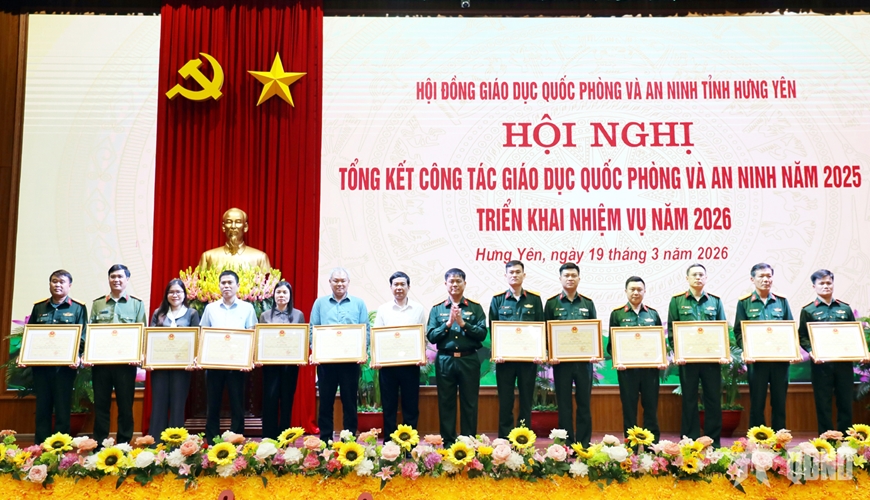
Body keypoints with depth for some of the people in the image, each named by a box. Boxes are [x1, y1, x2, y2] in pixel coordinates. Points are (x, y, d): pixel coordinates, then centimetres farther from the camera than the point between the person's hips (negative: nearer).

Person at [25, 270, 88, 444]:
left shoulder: (78, 308, 2)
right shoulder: (39, 307, 12)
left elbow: (83, 337, -3)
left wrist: (78, 358, -17)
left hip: (65, 365, -3)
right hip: (40, 363, 3)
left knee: (62, 407, 2)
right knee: (42, 406, 7)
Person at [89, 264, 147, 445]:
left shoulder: (137, 304, 5)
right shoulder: (97, 304, 11)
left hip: (126, 362, -2)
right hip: (100, 361, 2)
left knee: (125, 406, 4)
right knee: (101, 405, 7)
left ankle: (124, 445, 12)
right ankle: (99, 445, 15)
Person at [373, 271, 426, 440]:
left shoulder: (418, 309, 5)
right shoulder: (383, 309, 5)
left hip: (411, 363, 0)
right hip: (387, 363, 0)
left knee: (410, 406, 6)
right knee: (389, 406, 7)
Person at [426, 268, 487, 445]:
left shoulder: (475, 308, 5)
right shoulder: (437, 309, 7)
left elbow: (482, 334, -4)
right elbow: (430, 336, -1)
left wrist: (463, 323, -13)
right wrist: (448, 324, -12)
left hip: (469, 361, -1)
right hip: (445, 361, 1)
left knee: (469, 403, 4)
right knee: (446, 404, 6)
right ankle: (448, 443, 15)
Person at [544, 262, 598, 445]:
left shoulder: (588, 303, 9)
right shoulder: (551, 303, 3)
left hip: (584, 360, 2)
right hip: (561, 360, -1)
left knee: (584, 402, 6)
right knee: (564, 404, 4)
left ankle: (584, 444, 13)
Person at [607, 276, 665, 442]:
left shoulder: (653, 313, 10)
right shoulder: (617, 313, 4)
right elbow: (611, 342, 2)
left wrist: (663, 360, -3)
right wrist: (617, 361, -13)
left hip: (650, 366, 2)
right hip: (627, 367, -2)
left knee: (651, 406, 5)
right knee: (629, 407, 3)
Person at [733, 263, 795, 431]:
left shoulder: (782, 301, 10)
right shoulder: (744, 302, 3)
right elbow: (738, 331, 0)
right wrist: (746, 352, -15)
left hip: (780, 358, 2)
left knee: (780, 402, 7)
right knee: (757, 403, 3)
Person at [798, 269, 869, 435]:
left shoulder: (845, 308, 12)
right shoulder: (808, 310, 3)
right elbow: (802, 336, -1)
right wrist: (811, 351, -17)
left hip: (844, 362, 3)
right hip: (821, 363, -3)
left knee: (845, 402, 7)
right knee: (823, 404, 3)